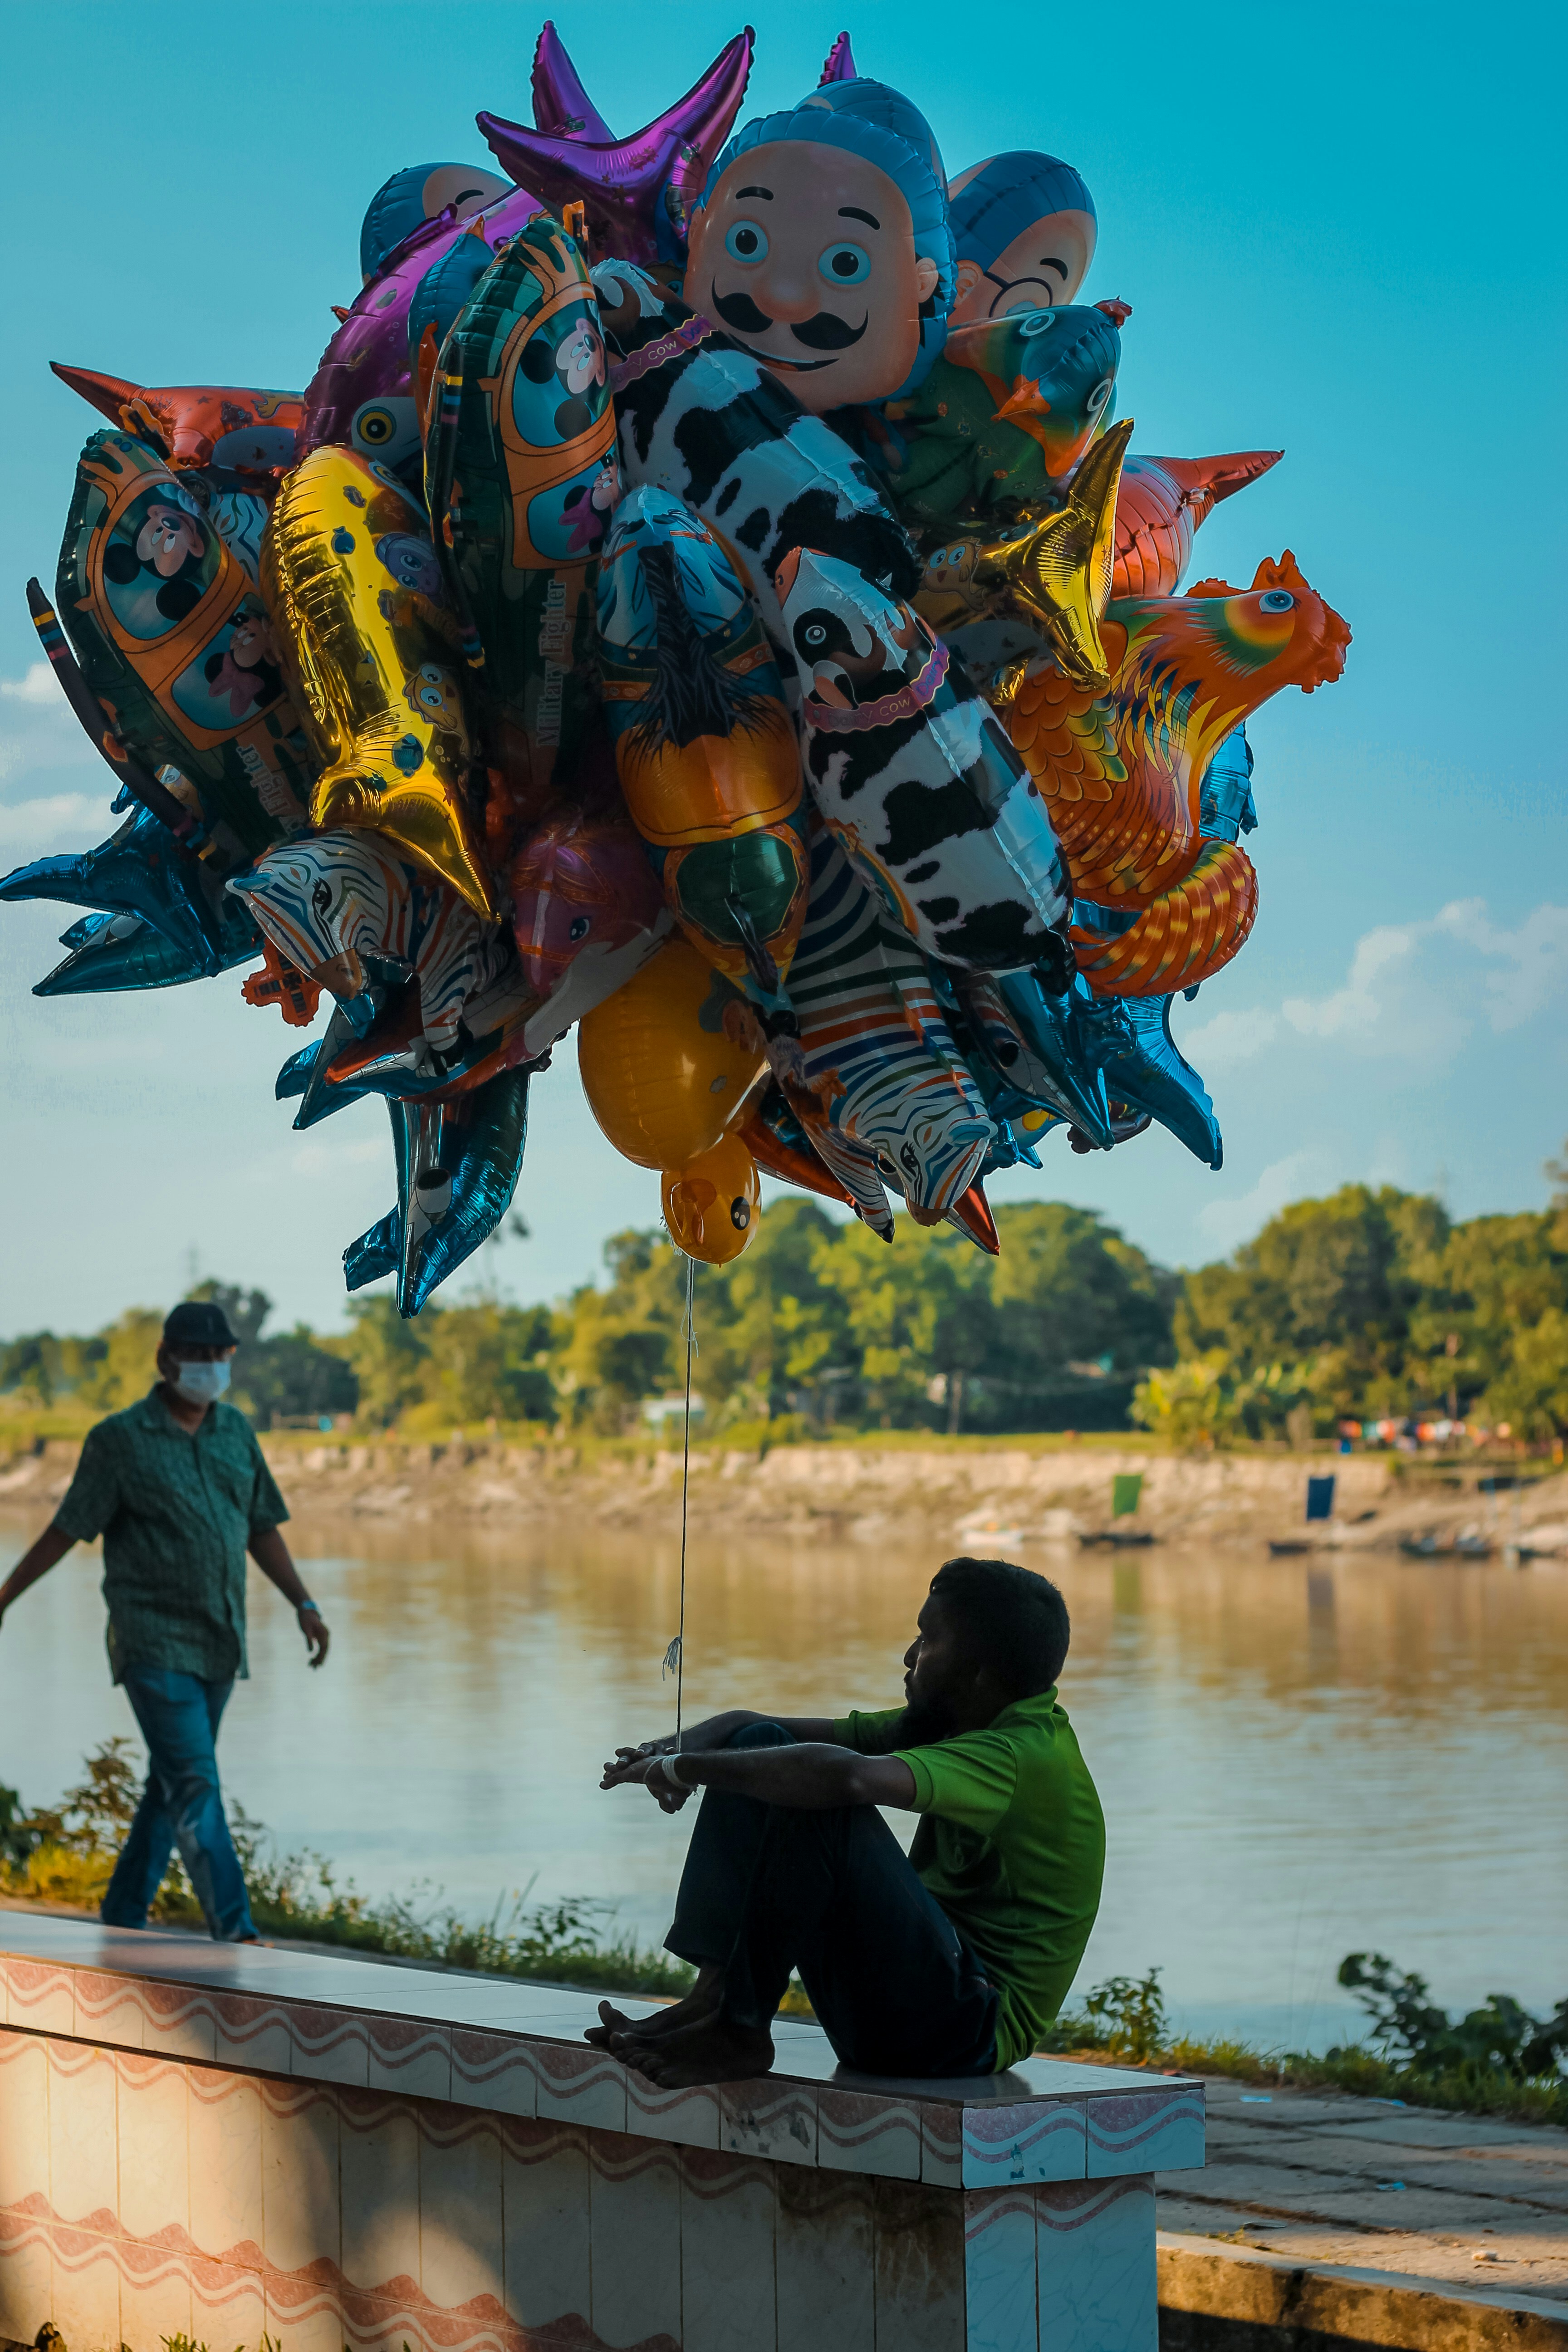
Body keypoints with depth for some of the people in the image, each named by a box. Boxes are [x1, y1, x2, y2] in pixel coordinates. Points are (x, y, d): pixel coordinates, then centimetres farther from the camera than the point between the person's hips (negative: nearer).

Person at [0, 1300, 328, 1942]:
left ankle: (123, 1921, 23)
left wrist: (305, 1605, 8)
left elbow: (262, 1528, 16)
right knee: (195, 1785, -12)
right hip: (154, 1642, -6)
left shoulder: (236, 1431, 9)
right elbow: (65, 1530, -2)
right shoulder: (119, 1440, -7)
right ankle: (234, 1933, -15)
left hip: (219, 1644, 6)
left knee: (170, 1786, 12)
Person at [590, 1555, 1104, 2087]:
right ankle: (710, 1997, -10)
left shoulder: (1024, 1755, -19)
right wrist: (680, 1750, -13)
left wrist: (684, 1767, -27)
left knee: (820, 1799, -28)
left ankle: (739, 2029, -20)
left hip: (972, 2023, -10)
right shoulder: (951, 1724, 11)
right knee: (760, 1745, 1)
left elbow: (849, 1776, -37)